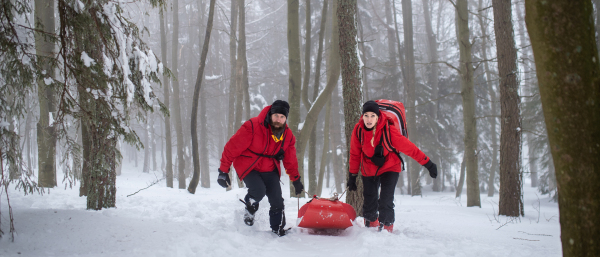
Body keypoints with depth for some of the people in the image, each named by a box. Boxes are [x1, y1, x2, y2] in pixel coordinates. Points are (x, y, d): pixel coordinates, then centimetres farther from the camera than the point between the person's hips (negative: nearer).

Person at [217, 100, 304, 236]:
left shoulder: (288, 136, -4)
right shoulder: (252, 127, -22)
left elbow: (290, 160, 13)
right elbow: (232, 147, -18)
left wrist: (296, 179, 17)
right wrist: (223, 171, -18)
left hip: (270, 170, 4)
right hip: (248, 167, -4)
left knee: (277, 201, -8)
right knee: (259, 191, -28)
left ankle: (278, 230, 12)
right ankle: (250, 209, 7)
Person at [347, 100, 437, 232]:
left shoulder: (389, 130, -28)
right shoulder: (358, 129, -18)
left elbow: (408, 147, -20)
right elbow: (355, 154, -2)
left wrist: (428, 164, -15)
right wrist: (352, 175, 4)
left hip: (390, 168, -3)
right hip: (369, 169, 3)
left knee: (386, 201, -14)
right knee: (369, 201, 7)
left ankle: (386, 227, 2)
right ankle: (370, 225, 29)